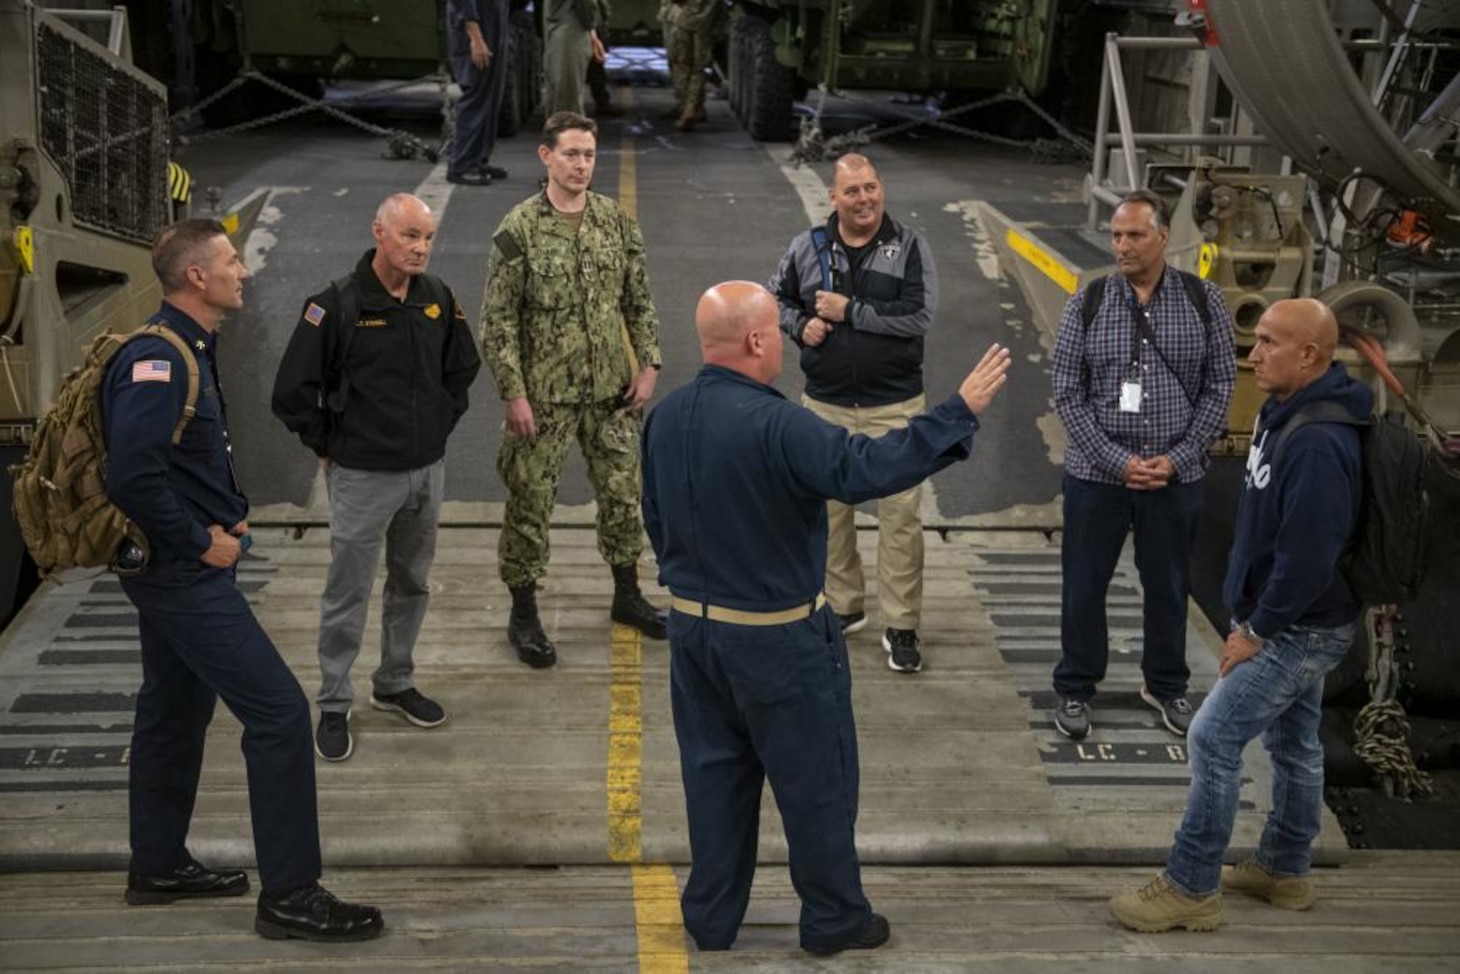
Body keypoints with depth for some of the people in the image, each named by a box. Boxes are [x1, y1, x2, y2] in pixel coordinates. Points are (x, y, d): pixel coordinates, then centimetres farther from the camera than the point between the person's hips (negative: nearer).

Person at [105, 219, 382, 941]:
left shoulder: (188, 348, 11)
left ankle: (158, 867, 33)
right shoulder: (158, 359, -20)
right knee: (279, 712, -11)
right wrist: (202, 541, -19)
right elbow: (132, 476, -29)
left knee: (175, 711, 19)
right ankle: (289, 896, -5)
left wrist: (231, 512, 8)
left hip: (176, 566, 11)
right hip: (184, 573, -11)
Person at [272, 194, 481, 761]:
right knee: (348, 595, 3)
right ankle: (333, 707, 16)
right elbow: (292, 393, -13)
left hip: (427, 471, 6)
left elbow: (463, 368, 18)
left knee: (411, 585, 18)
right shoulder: (337, 305, -16)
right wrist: (328, 446, -6)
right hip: (363, 476, -6)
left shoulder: (438, 299, 0)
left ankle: (395, 685, 35)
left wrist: (441, 425, 12)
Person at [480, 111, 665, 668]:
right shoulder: (519, 229, -11)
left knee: (622, 491, 14)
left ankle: (627, 595, 32)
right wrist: (514, 393, -14)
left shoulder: (617, 222, 2)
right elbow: (498, 320, -11)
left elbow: (640, 302, 10)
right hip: (544, 392, -4)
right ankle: (523, 613, 19)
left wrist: (648, 365, 2)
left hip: (611, 388, 4)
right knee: (531, 501, 4)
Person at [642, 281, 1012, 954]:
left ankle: (711, 918, 27)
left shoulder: (666, 417, 1)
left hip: (693, 627, 7)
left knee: (714, 772, 17)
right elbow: (867, 469, -33)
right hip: (776, 639, -7)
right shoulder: (772, 425, -26)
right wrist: (961, 411, -28)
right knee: (815, 779, 9)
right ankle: (833, 919, 23)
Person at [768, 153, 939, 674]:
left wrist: (849, 310, -16)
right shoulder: (808, 247, 3)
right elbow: (776, 299, 17)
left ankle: (901, 626, 8)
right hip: (826, 405, 3)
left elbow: (920, 315, -16)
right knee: (829, 509, 12)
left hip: (894, 406, -3)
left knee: (900, 514, -2)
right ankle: (843, 606, 30)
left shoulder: (910, 247, -5)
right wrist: (800, 325, -4)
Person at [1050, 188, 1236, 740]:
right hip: (1097, 471, -1)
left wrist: (1177, 458, -9)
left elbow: (1219, 387, 0)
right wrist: (1119, 461, -12)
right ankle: (1075, 689, 26)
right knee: (1084, 585, 9)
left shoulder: (1203, 301, -3)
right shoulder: (1087, 304, -5)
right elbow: (1068, 393, -5)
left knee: (1169, 585, 14)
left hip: (1175, 473, 1)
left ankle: (1166, 685, 34)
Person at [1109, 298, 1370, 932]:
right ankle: (1285, 870, 34)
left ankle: (1191, 889, 3)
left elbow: (1308, 555, -29)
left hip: (1301, 629, -10)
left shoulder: (1318, 443, -28)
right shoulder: (1284, 414, 5)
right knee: (1293, 742, 19)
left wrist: (1256, 629, -19)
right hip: (1296, 623, 10)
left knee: (1213, 739, -7)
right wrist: (1257, 619, 15)